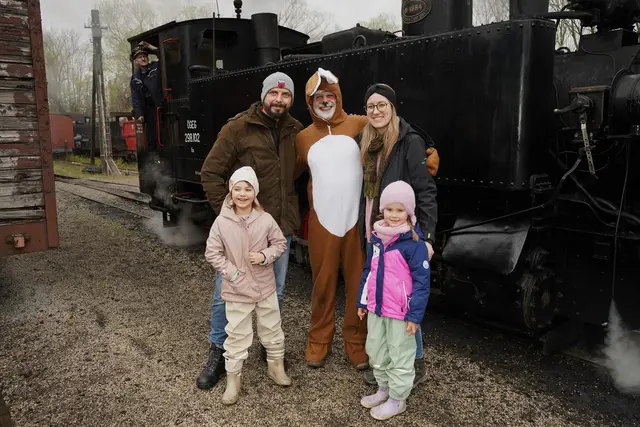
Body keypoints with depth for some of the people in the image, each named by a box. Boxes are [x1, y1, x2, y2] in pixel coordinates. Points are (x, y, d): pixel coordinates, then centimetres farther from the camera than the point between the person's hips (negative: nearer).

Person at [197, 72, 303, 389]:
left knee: (275, 293, 15)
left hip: (280, 231, 4)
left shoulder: (295, 132, 6)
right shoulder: (237, 128, -7)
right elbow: (210, 173, -6)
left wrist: (292, 214, 7)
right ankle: (217, 354, 22)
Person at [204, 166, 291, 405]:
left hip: (265, 286, 2)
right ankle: (233, 379, 23)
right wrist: (231, 273, -12)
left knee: (272, 329, 17)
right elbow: (212, 253, -5)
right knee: (237, 335, 7)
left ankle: (276, 367, 39)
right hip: (236, 290, -2)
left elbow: (280, 243, 3)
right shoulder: (222, 222, -11)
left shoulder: (265, 220, -9)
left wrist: (266, 256, -15)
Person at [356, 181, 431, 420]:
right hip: (376, 308, 7)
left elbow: (421, 281, -17)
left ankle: (397, 399, 28)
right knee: (375, 352, 22)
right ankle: (383, 389, 42)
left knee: (400, 357, 10)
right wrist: (362, 301, 14)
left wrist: (415, 314, -18)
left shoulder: (414, 243, -18)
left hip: (401, 312, -7)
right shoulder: (377, 237, 3)